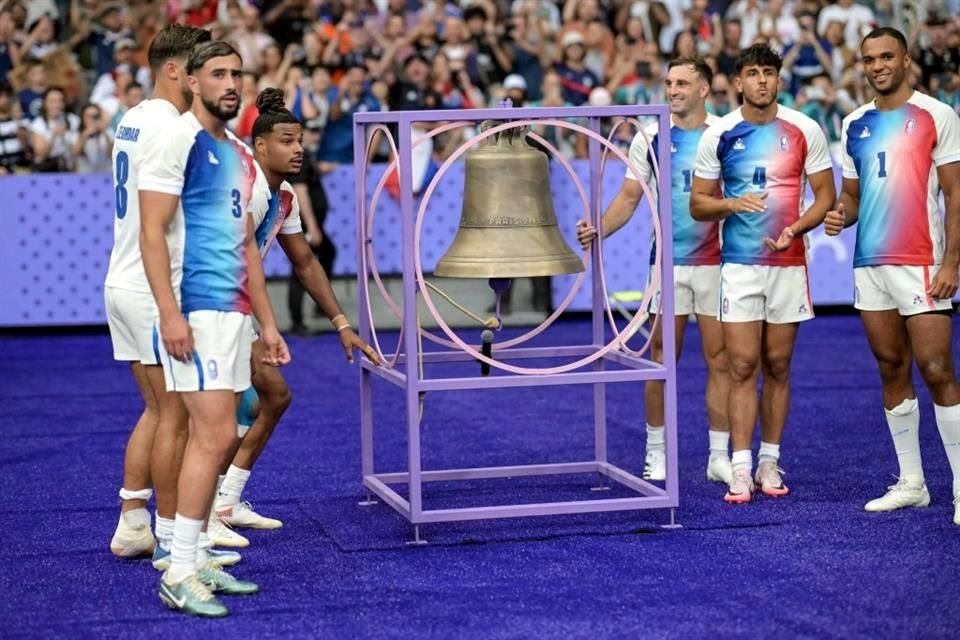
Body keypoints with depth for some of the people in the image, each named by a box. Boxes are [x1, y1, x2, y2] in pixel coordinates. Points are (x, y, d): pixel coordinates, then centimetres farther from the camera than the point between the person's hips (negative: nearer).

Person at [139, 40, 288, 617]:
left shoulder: (241, 155, 17)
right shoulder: (179, 142, -8)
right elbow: (152, 234, -13)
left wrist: (267, 322, 20)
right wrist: (170, 313, -21)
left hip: (234, 312, 8)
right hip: (197, 310, -8)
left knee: (213, 438, 9)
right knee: (215, 436, -13)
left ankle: (197, 559, 15)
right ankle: (179, 574, -7)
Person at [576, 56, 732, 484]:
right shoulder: (650, 136, 3)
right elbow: (629, 197, 3)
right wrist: (599, 229, -13)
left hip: (716, 262, 0)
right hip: (668, 261, 0)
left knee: (720, 359, 2)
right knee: (662, 359, 4)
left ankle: (719, 456, 11)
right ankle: (656, 453, 14)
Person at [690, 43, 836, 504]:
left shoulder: (804, 130, 0)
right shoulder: (718, 135, 0)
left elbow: (826, 194, 3)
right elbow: (698, 204, 5)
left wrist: (796, 228, -14)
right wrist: (733, 204, -15)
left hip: (788, 262, 1)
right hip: (738, 264, -1)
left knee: (778, 366, 7)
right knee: (742, 367, -4)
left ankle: (770, 462, 17)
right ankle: (740, 470, -2)